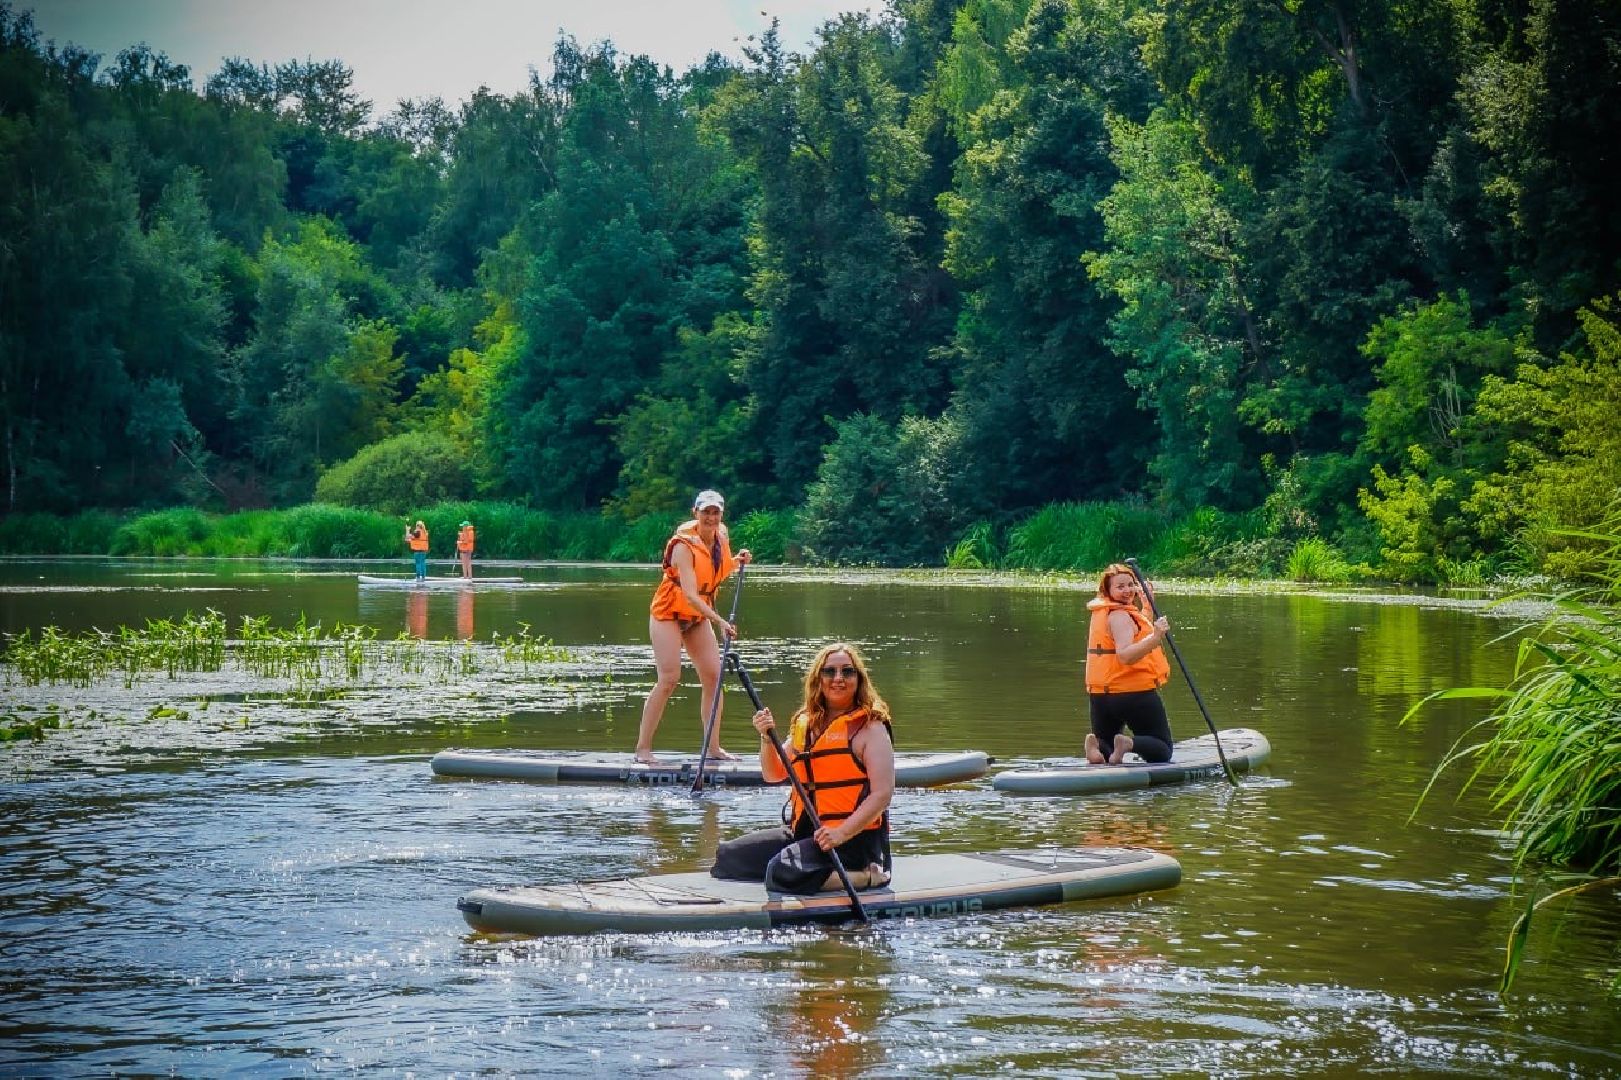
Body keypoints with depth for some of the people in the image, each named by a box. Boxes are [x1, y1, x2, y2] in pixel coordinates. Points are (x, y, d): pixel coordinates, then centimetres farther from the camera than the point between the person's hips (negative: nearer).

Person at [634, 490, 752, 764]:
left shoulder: (721, 537, -2)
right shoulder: (684, 546, -24)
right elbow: (690, 594, -33)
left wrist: (738, 561, -2)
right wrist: (719, 621, -43)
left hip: (699, 616, 7)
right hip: (669, 613, -7)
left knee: (713, 677, 0)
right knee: (669, 679, -16)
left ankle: (713, 747, 8)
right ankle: (643, 748, -11)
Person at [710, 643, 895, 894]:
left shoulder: (870, 728, -8)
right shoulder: (806, 723, 13)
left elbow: (882, 793, -17)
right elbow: (774, 775, 17)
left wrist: (841, 833, -28)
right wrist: (767, 738, -3)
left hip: (854, 837, -8)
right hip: (803, 833, 8)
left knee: (783, 873, -30)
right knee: (727, 856, 4)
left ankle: (867, 876, -12)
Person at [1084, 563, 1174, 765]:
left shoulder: (1103, 613, 14)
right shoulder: (1120, 616, -15)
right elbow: (1125, 656, -30)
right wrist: (1155, 638, -40)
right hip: (1135, 693, -8)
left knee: (1105, 747, 19)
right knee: (1162, 751, 4)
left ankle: (1097, 745, -15)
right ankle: (1130, 743, -25)